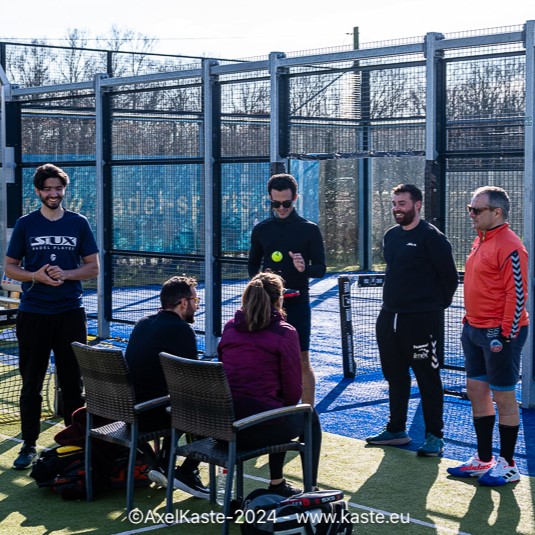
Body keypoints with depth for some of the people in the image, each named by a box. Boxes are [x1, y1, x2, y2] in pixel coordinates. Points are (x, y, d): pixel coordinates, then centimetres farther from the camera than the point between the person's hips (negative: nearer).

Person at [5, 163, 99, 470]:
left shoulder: (79, 224, 4)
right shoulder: (25, 224, 4)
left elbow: (93, 268, 5)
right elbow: (10, 267, 6)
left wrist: (65, 274, -13)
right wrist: (36, 276, -13)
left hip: (71, 312, 0)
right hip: (33, 314, 0)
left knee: (72, 382, 6)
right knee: (31, 383, 4)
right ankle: (29, 445, 12)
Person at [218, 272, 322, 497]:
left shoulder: (229, 328, 10)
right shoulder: (285, 333, -7)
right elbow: (293, 391, -5)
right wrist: (286, 404, 18)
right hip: (259, 429, -6)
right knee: (310, 418, 24)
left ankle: (277, 484, 41)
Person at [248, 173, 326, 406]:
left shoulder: (310, 229, 0)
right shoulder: (260, 229, 8)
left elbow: (321, 268, 0)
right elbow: (252, 264, 17)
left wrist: (305, 268, -22)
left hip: (297, 302, -3)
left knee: (302, 361, -3)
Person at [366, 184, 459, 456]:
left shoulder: (431, 237, -11)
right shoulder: (390, 236, 12)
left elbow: (449, 277, -9)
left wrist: (436, 304, -1)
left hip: (422, 321, -8)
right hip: (389, 318, 8)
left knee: (428, 379, 0)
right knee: (395, 377, 14)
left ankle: (434, 436, 7)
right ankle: (396, 430, 25)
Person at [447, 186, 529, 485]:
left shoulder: (509, 247, -16)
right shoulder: (481, 241, 12)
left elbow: (517, 294, -19)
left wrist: (504, 335, -20)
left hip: (499, 334, -9)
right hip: (475, 330, 9)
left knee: (503, 397, 0)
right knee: (477, 391, 13)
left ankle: (507, 466, 12)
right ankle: (484, 460, 23)